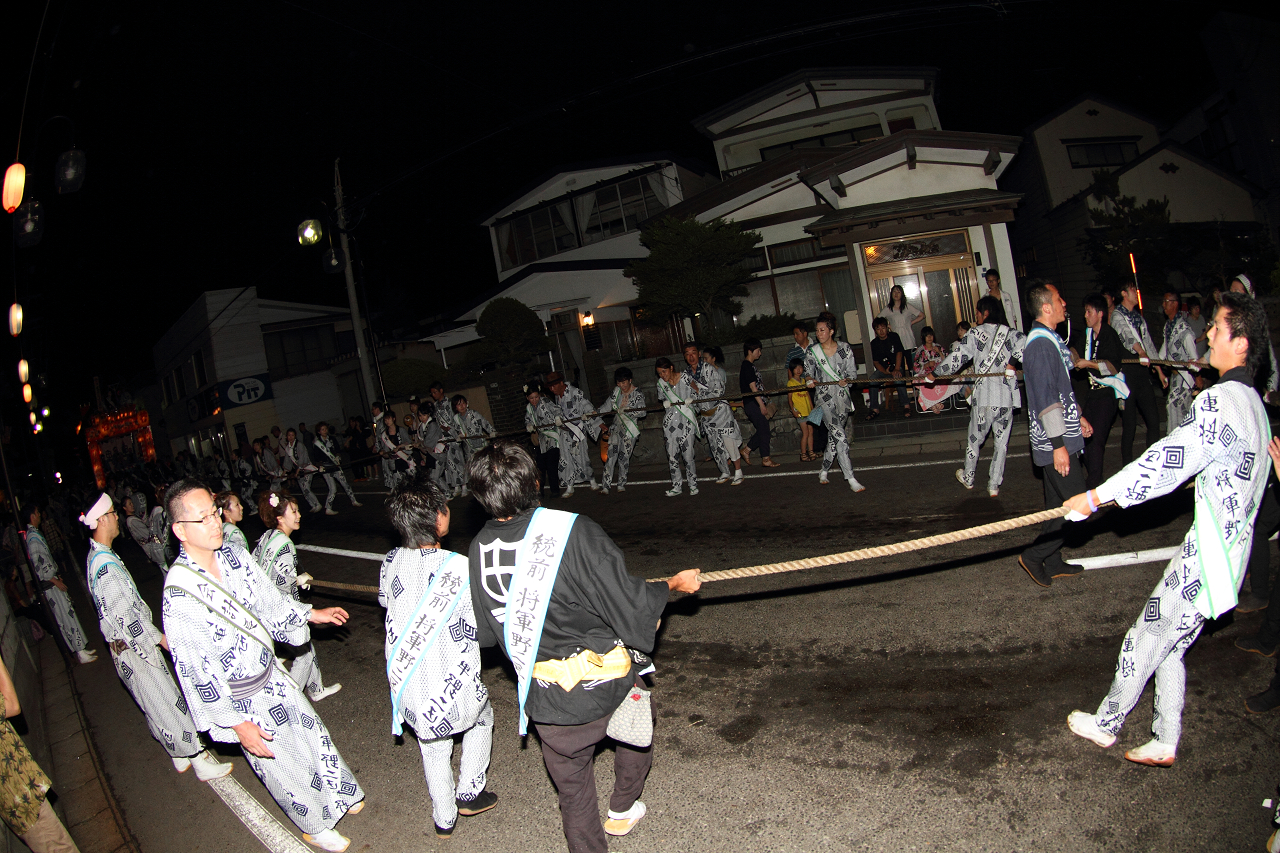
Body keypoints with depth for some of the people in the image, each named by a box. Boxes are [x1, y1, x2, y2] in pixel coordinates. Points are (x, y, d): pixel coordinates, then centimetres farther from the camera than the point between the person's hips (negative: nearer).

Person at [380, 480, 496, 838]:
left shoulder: (391, 562, -9)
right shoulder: (460, 568, -27)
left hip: (406, 687, 4)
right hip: (453, 689, -4)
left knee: (432, 747, 29)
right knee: (482, 717, 30)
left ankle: (443, 819, 45)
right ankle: (469, 793, 37)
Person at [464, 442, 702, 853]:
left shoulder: (480, 548, -10)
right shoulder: (573, 533, -27)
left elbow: (485, 631, 5)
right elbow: (629, 606, -21)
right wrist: (674, 584, -2)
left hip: (546, 701, 3)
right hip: (608, 685, -2)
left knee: (573, 793, 23)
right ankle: (622, 810, 51)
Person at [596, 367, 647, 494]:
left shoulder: (638, 393, -7)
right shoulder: (616, 391, 8)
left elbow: (642, 412, -17)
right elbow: (607, 405, 13)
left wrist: (626, 410, -26)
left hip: (629, 429, -3)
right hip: (616, 427, 3)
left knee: (624, 457, -2)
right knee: (611, 455, -7)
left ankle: (622, 484, 15)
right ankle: (605, 486, -9)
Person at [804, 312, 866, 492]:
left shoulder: (845, 348, 2)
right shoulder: (812, 352, -1)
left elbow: (852, 372, 5)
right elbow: (808, 373, 9)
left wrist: (846, 380, -16)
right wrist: (810, 380, -14)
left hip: (843, 398, 3)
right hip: (825, 399, -2)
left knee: (834, 436, 10)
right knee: (840, 437, -15)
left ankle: (823, 471, 30)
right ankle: (851, 479, -14)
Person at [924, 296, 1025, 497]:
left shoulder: (975, 333, -4)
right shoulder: (1013, 334, 2)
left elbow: (956, 357, -3)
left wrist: (933, 374, 5)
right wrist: (1011, 366, 4)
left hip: (983, 396, -1)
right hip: (1006, 397, 2)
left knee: (975, 439, 15)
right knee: (1001, 442, 11)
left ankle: (968, 478, 31)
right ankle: (994, 484, 15)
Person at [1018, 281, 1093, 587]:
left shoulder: (1049, 339, 14)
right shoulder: (1040, 343, -19)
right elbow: (1045, 397, -23)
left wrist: (1078, 416, 29)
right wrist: (1058, 443, -24)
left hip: (1060, 437, 10)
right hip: (1055, 440, -10)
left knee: (1058, 503, 15)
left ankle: (1053, 562, 24)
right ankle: (1034, 556, 2)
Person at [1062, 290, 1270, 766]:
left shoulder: (1220, 400, -22)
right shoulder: (1254, 405, 11)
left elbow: (1168, 461, -24)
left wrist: (1096, 497, -17)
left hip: (1205, 557, -9)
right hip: (1230, 547, 9)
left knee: (1143, 642, 6)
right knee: (1170, 647, 17)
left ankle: (1105, 724, 23)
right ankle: (1165, 744, 26)